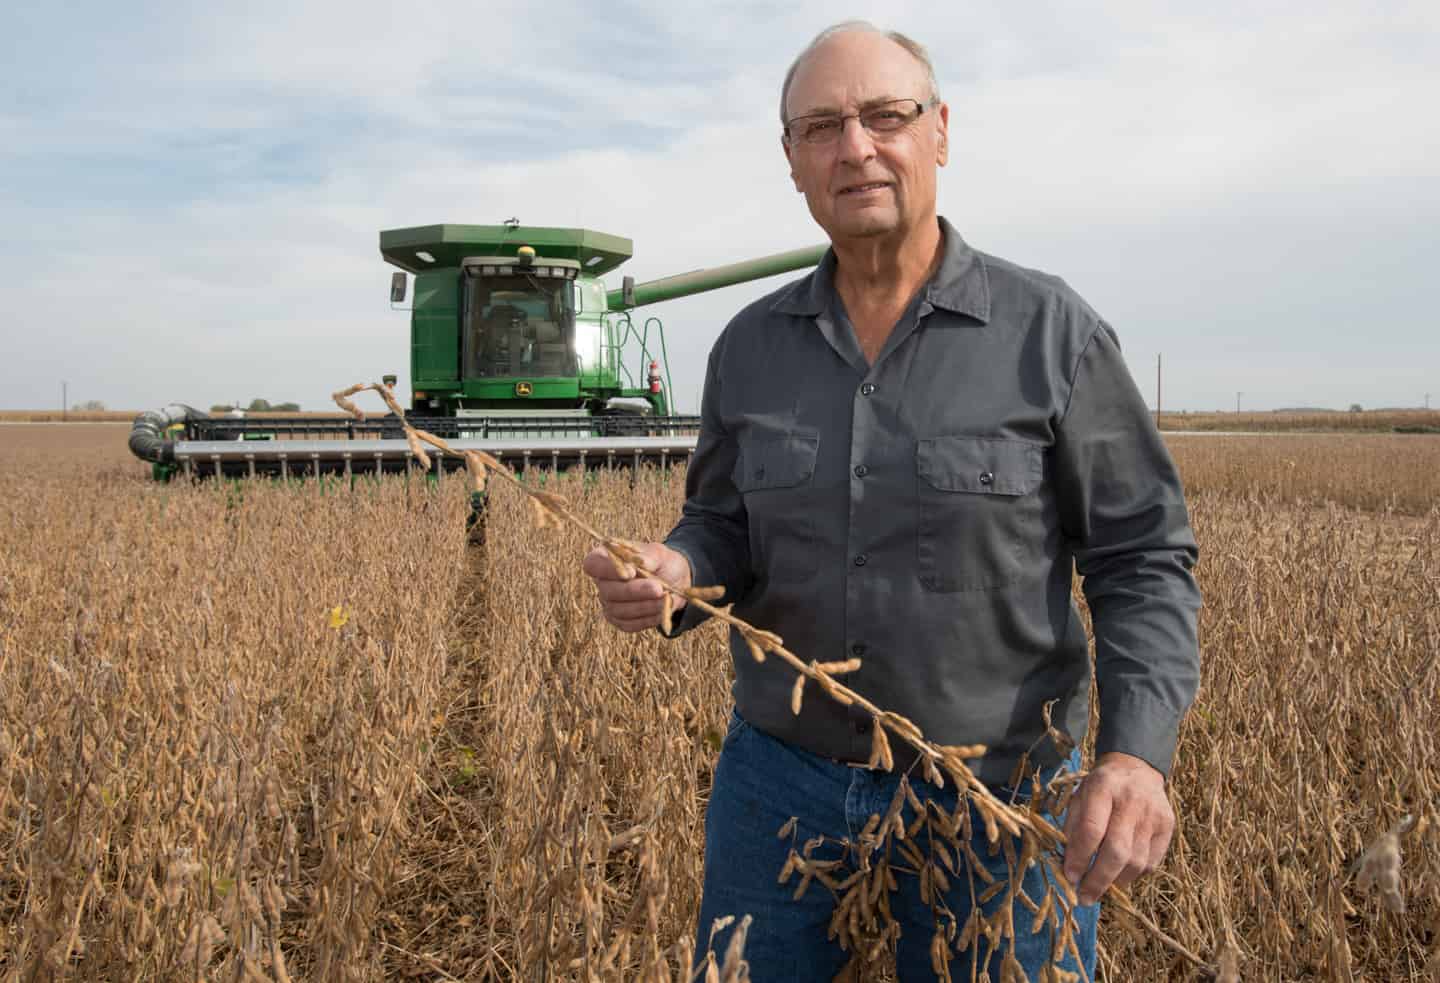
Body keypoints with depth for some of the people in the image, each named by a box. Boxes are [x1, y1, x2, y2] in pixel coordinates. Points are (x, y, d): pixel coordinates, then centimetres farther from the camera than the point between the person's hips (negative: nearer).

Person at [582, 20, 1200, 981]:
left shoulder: (1052, 331, -9)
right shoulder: (750, 348, 1)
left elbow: (1142, 558, -7)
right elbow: (727, 531, 9)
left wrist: (1137, 752, -21)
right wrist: (671, 573, -15)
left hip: (997, 793, -3)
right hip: (783, 779, 3)